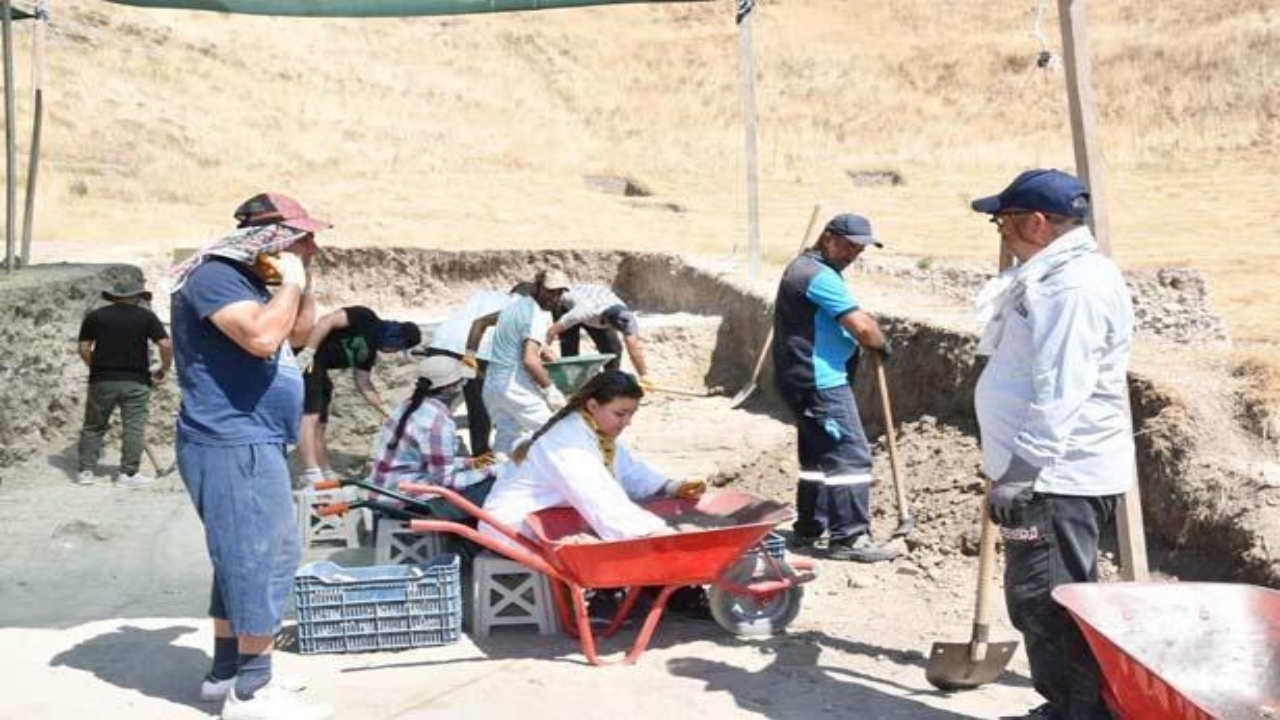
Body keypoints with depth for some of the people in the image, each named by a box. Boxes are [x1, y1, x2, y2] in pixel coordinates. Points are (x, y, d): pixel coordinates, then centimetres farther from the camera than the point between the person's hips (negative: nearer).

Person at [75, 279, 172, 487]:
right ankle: (129, 474, 3)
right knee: (134, 428, 4)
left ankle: (86, 471, 14)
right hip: (135, 381, -2)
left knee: (93, 427, 13)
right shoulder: (146, 316, 0)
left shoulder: (95, 316, 5)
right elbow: (166, 345, -7)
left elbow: (84, 348, 5)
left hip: (102, 380, 2)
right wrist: (164, 369, 7)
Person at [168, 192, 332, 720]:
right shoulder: (215, 276, -15)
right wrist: (291, 280, -16)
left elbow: (298, 333, 26)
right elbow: (262, 337, -30)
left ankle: (226, 673, 27)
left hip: (249, 444, 11)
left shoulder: (246, 280, 17)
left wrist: (303, 282, 12)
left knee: (245, 559, 16)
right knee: (264, 559, -9)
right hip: (233, 446, -11)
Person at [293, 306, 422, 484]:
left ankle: (326, 474, 21)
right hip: (306, 357, -10)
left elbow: (363, 384, 19)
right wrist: (307, 351, -23)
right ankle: (312, 476, -21)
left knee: (320, 423, 13)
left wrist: (386, 411, 14)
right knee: (309, 416, -15)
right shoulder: (365, 318, -9)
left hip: (318, 367, 10)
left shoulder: (369, 351, 15)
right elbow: (327, 321, -18)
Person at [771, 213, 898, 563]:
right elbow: (862, 327, -19)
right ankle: (849, 538, -5)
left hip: (802, 379, 11)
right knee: (850, 456, -8)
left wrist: (863, 342, 6)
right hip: (820, 381, -11)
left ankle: (809, 529, 25)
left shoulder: (804, 267, 18)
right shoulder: (819, 275, -16)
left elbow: (848, 321, 21)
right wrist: (883, 345, -1)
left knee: (818, 454, 17)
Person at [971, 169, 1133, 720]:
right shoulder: (1050, 277, 15)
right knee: (1039, 602, 17)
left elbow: (1060, 396, -26)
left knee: (1044, 605, -5)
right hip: (1050, 475, 11)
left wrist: (1018, 473, -28)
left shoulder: (1075, 285, -18)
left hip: (1058, 480, -11)